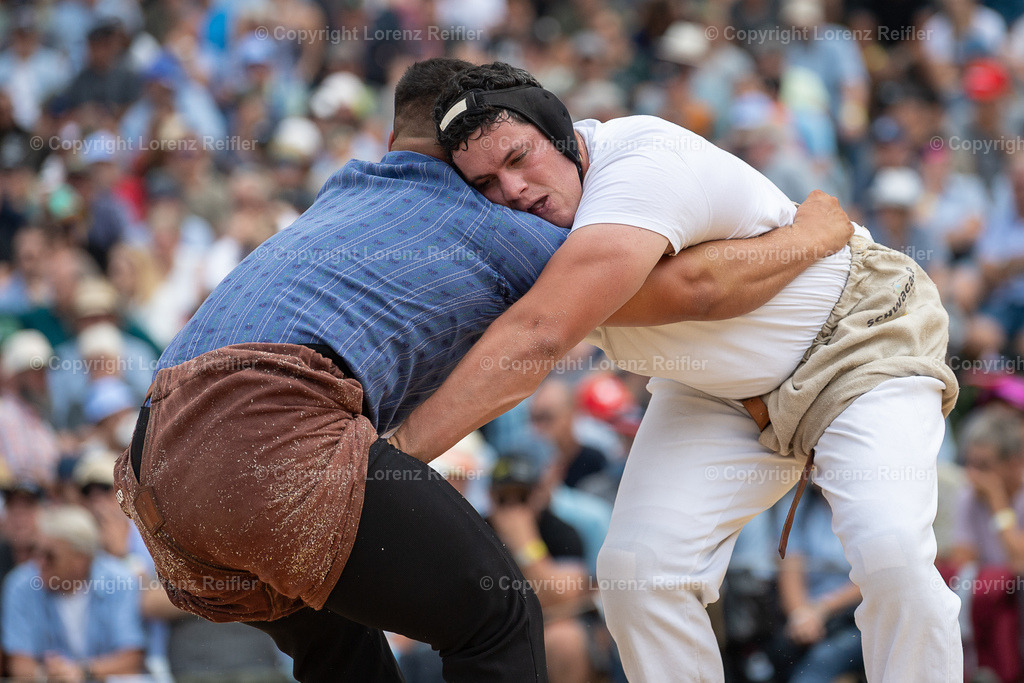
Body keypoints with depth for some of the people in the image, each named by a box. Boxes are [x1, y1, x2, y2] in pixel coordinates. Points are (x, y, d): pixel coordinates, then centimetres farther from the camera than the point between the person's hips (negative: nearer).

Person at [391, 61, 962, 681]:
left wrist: (400, 448, -45)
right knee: (638, 569, -13)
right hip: (717, 392, 7)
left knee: (891, 554, -29)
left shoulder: (644, 170, -36)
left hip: (861, 340, -7)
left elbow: (537, 336, -45)